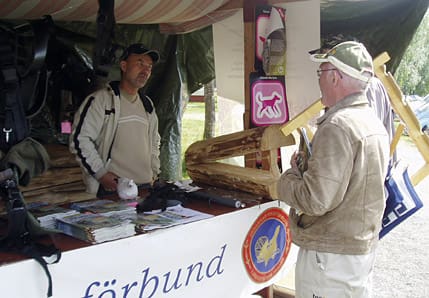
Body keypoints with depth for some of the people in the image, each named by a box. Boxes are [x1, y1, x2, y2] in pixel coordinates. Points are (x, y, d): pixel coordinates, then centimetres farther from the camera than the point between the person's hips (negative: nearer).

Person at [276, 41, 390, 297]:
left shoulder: (337, 127, -23)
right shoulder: (375, 123, 8)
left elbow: (316, 201, -26)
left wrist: (289, 177, -9)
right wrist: (309, 167, 9)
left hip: (332, 254, -9)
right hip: (365, 245, 10)